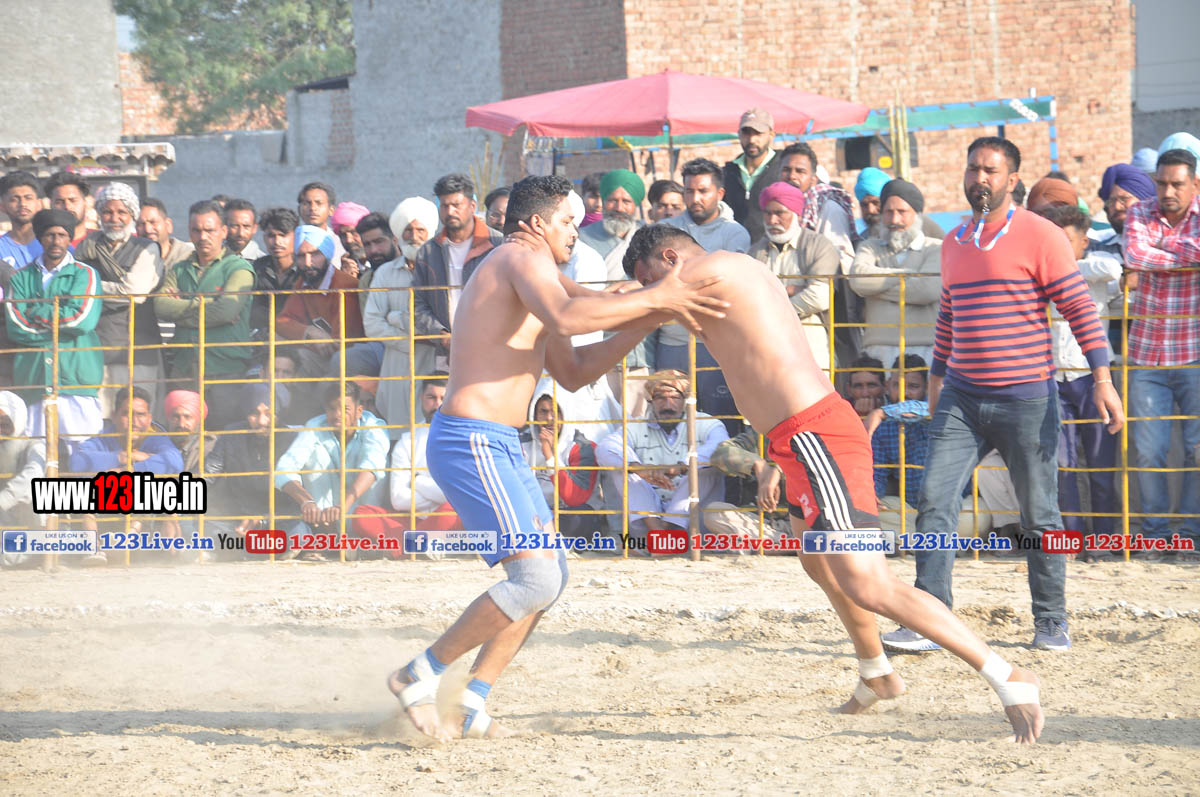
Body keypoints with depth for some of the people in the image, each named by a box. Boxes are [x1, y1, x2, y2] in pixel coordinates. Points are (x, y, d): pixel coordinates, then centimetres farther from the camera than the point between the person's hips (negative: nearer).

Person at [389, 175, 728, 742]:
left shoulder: (535, 278, 24)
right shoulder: (523, 257, -8)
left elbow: (573, 372, 29)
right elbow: (567, 318, -29)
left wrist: (642, 325, 21)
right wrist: (651, 299, -21)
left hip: (497, 445, 11)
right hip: (472, 443, -11)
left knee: (550, 573, 16)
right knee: (537, 578, -17)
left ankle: (474, 703, 14)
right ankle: (419, 676, -9)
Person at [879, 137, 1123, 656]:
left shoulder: (1039, 237, -6)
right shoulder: (954, 244, 13)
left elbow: (1079, 310, -7)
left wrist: (1102, 380, -14)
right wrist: (936, 384, 25)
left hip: (1027, 398, -5)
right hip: (962, 398, 5)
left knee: (1039, 515, 2)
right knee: (934, 502, -8)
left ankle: (1051, 623, 15)